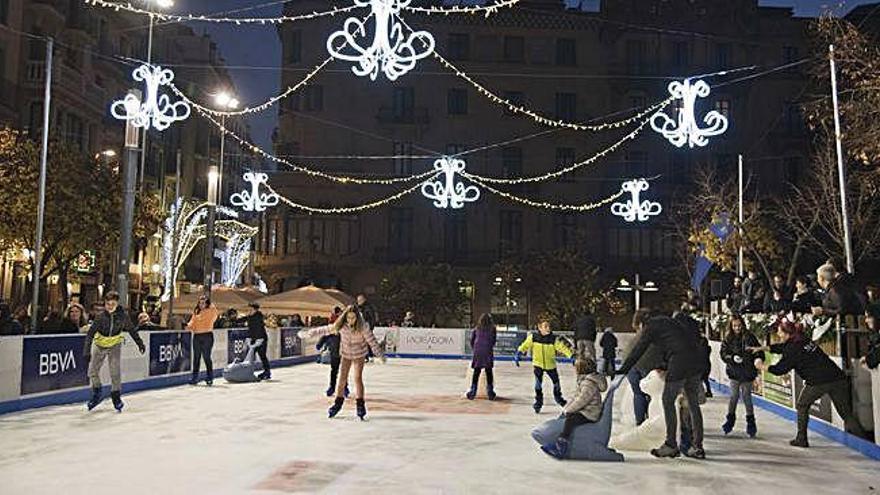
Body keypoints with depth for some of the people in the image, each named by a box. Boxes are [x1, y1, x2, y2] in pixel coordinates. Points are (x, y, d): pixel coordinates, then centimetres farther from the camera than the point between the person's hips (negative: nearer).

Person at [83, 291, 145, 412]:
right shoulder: (101, 317, -25)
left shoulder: (123, 315, -21)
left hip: (115, 345, 0)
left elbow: (131, 329, -4)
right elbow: (90, 333, -24)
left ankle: (116, 395, 11)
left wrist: (140, 343, 3)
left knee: (115, 372, -6)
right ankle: (97, 394, 28)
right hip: (99, 345, 0)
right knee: (93, 371, 6)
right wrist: (87, 351, -32)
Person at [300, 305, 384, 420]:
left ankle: (360, 404, 6)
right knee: (342, 378, 5)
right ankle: (338, 403, 22)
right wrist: (308, 333, -14)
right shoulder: (341, 325, -21)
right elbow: (325, 330, -15)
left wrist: (380, 355, -16)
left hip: (359, 354, -2)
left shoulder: (363, 326, -26)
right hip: (346, 354, 2)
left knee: (358, 378, -7)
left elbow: (372, 340, -20)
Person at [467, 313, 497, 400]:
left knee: (476, 371, 5)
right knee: (489, 372, 6)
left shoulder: (477, 328, 11)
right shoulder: (492, 329, 7)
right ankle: (490, 392, 8)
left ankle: (472, 391, 3)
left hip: (477, 352, 1)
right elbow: (493, 341, 8)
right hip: (488, 352, -1)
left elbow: (471, 340, 12)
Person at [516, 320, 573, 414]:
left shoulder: (554, 338, -13)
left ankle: (558, 397, 40)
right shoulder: (533, 337, -11)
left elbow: (562, 347, -17)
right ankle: (538, 401, 3)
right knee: (538, 382, -12)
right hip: (538, 364, -1)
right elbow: (525, 345, -3)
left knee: (556, 381, 13)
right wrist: (518, 353, -12)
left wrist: (572, 355, -27)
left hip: (550, 364, 1)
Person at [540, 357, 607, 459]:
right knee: (562, 416, 18)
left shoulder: (589, 383, -19)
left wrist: (568, 410, -17)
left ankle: (561, 448, -36)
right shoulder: (583, 380, 14)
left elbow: (582, 400, -25)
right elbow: (576, 397, 19)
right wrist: (566, 408, 10)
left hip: (589, 414, -11)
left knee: (570, 420, -30)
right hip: (583, 411, 11)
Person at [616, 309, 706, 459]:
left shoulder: (651, 325, 3)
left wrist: (622, 370, 9)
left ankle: (671, 445, 5)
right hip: (696, 361, 8)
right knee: (693, 403, 13)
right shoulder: (667, 321, 26)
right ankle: (697, 447, 14)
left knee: (668, 401, 3)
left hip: (679, 363, -8)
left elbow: (637, 350, 2)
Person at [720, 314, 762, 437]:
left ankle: (751, 422, 18)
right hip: (734, 372, 1)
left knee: (746, 397, 5)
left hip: (747, 372, -1)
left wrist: (758, 358, -26)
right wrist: (733, 358, -19)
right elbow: (723, 353, -1)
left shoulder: (749, 337, -3)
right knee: (734, 396, 4)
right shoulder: (728, 339, 3)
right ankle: (730, 419, 19)